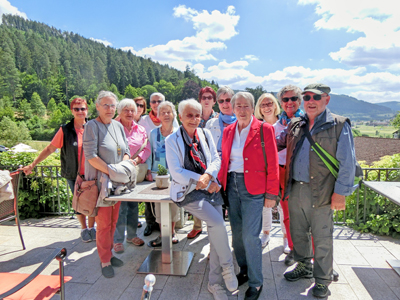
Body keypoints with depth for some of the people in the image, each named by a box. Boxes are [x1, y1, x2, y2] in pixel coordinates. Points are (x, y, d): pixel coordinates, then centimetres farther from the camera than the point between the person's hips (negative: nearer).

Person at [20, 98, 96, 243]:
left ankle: (91, 227, 26)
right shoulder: (65, 130, -4)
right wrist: (32, 165, -2)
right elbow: (49, 149, 0)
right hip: (74, 175, -1)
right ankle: (84, 229, 29)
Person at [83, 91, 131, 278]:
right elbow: (91, 156, -16)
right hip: (100, 182, -6)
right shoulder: (92, 126, -9)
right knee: (104, 223, 1)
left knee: (113, 221, 14)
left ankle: (108, 253, 31)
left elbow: (126, 152, 11)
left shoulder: (118, 126, 10)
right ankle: (105, 261, 16)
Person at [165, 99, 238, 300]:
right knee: (218, 223, -23)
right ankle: (227, 266, 4)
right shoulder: (172, 140, -5)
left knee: (215, 234, 3)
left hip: (211, 190, 5)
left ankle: (214, 283, 21)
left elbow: (216, 159, 7)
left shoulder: (205, 135, 9)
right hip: (189, 192, -5)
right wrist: (206, 183, -13)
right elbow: (176, 172, -10)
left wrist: (208, 176, -15)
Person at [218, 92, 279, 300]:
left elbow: (272, 165, -5)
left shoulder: (264, 130, -5)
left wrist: (271, 194, -7)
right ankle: (244, 270, 34)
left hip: (253, 188, -5)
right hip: (232, 185, 5)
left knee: (250, 235, -5)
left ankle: (256, 282, 14)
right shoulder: (228, 131, 9)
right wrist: (220, 184, 6)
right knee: (237, 233, 12)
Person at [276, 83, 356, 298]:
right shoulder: (294, 125, 10)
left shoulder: (339, 125, -4)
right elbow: (277, 144, 26)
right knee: (298, 233, 18)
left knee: (322, 238, 7)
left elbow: (347, 163, -7)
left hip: (321, 192, -5)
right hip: (295, 190, 5)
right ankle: (304, 267, 41)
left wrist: (340, 192, -12)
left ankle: (322, 281, 27)